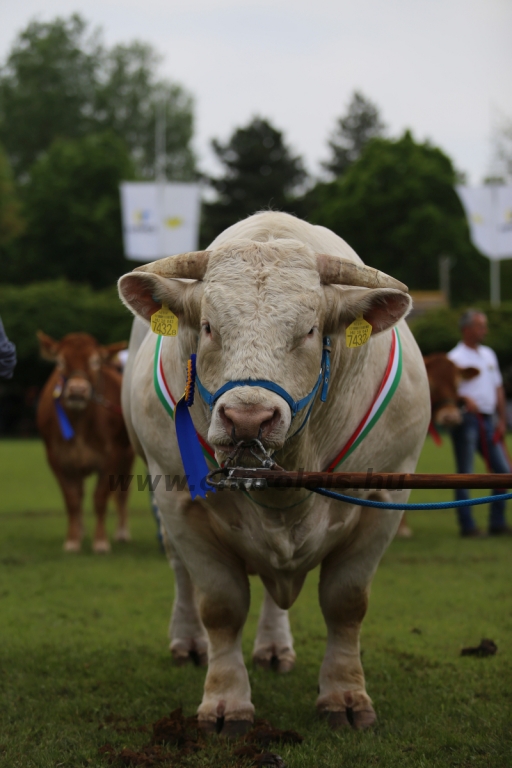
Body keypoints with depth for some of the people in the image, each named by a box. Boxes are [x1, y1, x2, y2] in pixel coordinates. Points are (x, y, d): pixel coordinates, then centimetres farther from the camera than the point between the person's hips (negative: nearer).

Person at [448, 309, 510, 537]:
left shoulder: (489, 355, 16)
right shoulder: (455, 358, -6)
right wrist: (465, 399, -31)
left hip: (488, 421, 7)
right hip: (466, 420, -7)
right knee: (465, 474, -1)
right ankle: (467, 525, 3)